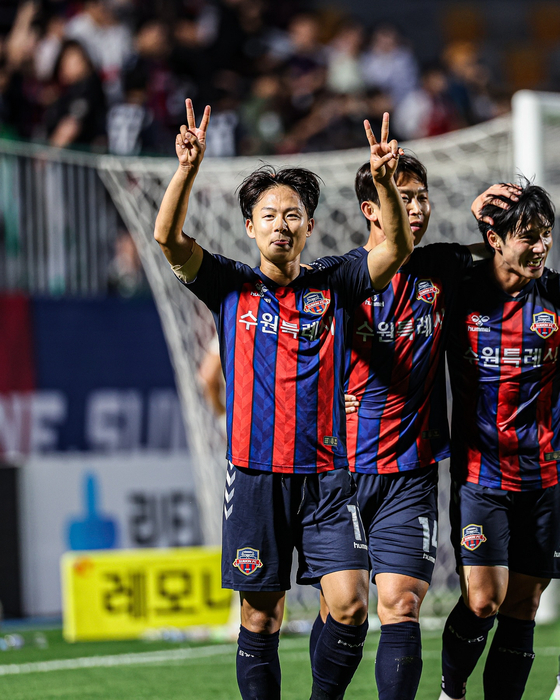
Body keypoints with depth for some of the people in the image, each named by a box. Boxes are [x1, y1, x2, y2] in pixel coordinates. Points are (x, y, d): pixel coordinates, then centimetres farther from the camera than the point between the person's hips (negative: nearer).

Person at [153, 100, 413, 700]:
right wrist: (188, 169, -23)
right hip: (255, 475, 0)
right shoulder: (231, 288, 6)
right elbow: (168, 237, -7)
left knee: (349, 606, -11)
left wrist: (384, 180, -22)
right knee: (260, 618, 3)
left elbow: (397, 248, -5)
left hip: (325, 475, 0)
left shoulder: (333, 288, 8)